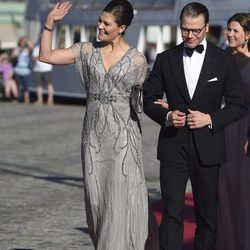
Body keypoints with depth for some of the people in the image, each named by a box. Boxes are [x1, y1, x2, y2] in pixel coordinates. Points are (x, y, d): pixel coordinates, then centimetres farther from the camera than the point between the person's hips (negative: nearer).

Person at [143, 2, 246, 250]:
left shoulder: (224, 60, 1)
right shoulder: (165, 59, 4)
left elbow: (238, 105, 2)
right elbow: (149, 99, 9)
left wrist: (210, 118, -14)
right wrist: (166, 115, -12)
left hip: (207, 148, 0)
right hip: (173, 146, 0)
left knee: (207, 215, 8)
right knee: (171, 213, -8)